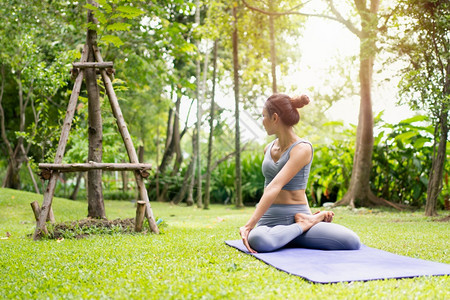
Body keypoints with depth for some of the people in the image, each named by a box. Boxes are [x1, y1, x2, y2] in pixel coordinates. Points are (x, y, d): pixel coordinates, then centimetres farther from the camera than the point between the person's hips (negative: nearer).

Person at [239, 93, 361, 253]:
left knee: (352, 241, -28)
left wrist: (248, 225, -30)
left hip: (297, 216, -4)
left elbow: (275, 187, -23)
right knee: (258, 240, -36)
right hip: (270, 220, 4)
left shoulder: (302, 149, -12)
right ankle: (303, 224, -8)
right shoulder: (268, 149, 11)